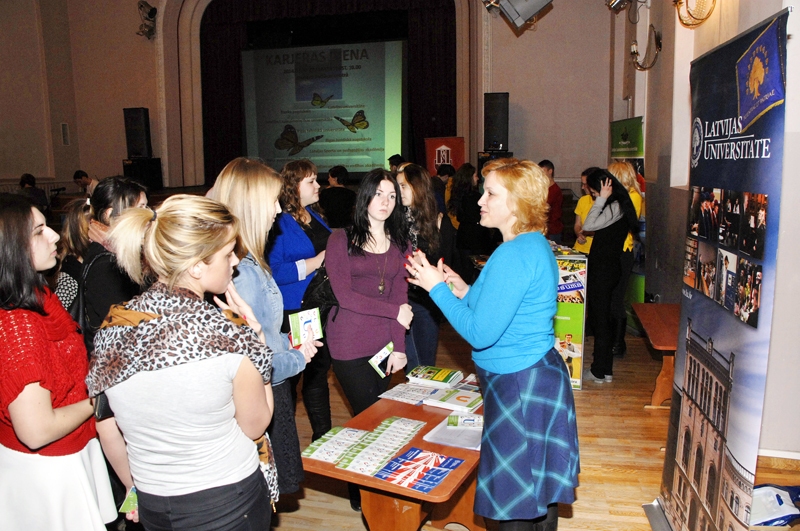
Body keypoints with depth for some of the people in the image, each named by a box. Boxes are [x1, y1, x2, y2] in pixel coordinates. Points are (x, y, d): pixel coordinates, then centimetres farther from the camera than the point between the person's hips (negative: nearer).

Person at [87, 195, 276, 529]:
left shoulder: (111, 328, -10)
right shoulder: (230, 334, -25)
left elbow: (109, 434, 2)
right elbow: (255, 426, -11)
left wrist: (140, 490, 18)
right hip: (229, 504, -4)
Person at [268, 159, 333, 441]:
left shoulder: (314, 217, 11)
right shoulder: (279, 224, -15)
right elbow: (272, 272, -23)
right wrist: (313, 263, -22)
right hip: (293, 314, -8)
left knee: (319, 371, 19)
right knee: (289, 376, 4)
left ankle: (323, 436, 34)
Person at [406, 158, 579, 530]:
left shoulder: (514, 255, -23)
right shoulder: (536, 245, 9)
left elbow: (480, 333, -24)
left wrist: (437, 288, -16)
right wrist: (465, 292, 7)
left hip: (519, 385, -10)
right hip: (542, 373, 10)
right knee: (538, 481, 24)